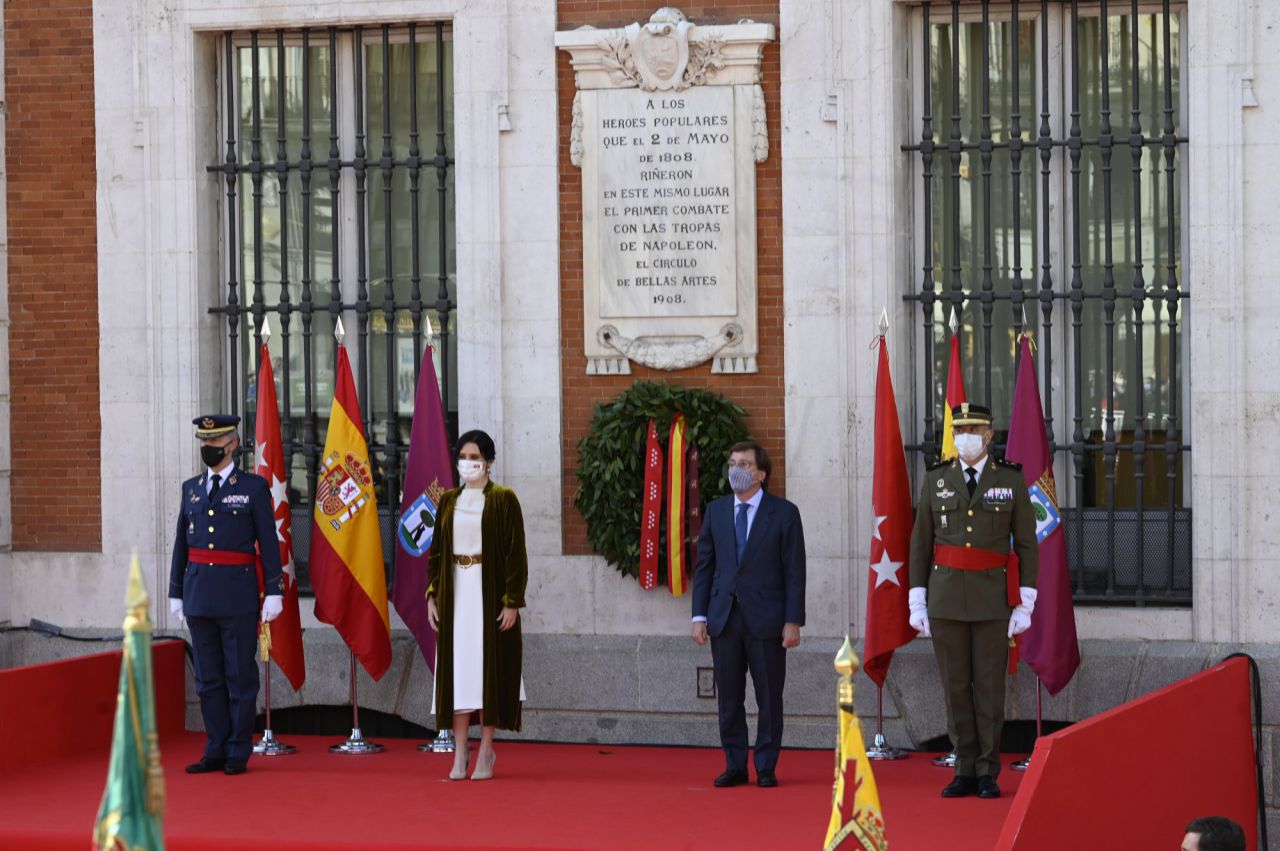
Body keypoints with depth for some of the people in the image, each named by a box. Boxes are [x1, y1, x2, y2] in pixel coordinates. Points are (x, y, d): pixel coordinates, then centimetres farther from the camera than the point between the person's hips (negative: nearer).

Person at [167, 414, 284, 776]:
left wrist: (274, 593, -7)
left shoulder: (254, 487, -1)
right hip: (199, 594, 5)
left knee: (240, 676, 0)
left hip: (238, 594, -5)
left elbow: (269, 543, -3)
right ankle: (216, 751, 12)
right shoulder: (191, 488, 12)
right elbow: (182, 544, 15)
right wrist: (176, 593, 12)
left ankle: (238, 754, 5)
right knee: (208, 678, 7)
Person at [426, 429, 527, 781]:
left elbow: (516, 553, -6)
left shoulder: (503, 499, -2)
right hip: (455, 591, 4)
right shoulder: (448, 500, 10)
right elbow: (436, 551, 12)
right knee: (456, 666, 1)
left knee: (489, 666, -1)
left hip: (489, 591, -4)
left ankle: (485, 751, 5)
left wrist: (512, 601, -12)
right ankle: (460, 748, 5)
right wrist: (432, 595, 4)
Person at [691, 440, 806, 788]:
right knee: (729, 697, 5)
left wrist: (793, 621, -8)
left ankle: (766, 768, 10)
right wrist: (700, 615, 3)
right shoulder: (716, 511, 11)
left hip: (766, 619, -3)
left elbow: (794, 571, -2)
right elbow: (704, 566, 11)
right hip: (724, 617, 3)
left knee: (769, 698, 2)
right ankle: (735, 766, 13)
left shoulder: (783, 513, 0)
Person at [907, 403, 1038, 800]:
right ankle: (965, 771, 11)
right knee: (955, 686, 4)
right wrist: (917, 603, 2)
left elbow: (1027, 544, 1)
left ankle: (988, 773, 7)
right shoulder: (936, 480, 4)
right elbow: (920, 544, 7)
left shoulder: (1012, 480, -1)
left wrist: (1025, 605, -5)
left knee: (989, 686, 0)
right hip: (945, 598, 2)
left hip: (992, 598, -2)